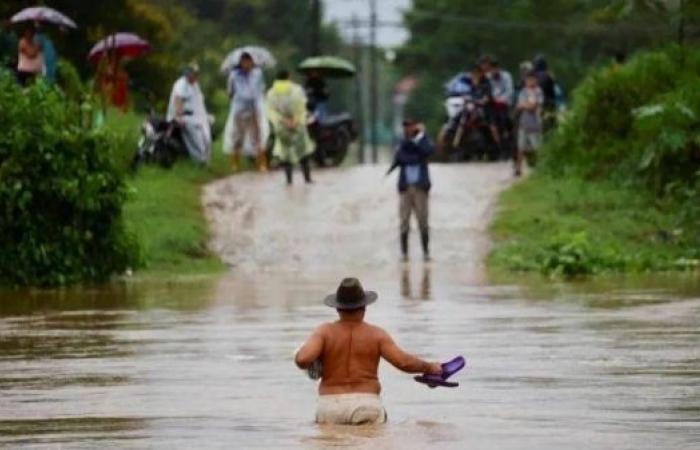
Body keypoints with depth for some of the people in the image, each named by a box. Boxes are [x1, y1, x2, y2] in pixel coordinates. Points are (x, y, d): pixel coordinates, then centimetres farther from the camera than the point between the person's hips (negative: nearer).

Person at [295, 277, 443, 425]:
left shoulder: (324, 332, 4)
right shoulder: (376, 335, 4)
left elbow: (302, 359, -9)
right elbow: (403, 362, -1)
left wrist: (311, 364, 15)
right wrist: (429, 367, 16)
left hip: (330, 408, 0)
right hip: (367, 406, 0)